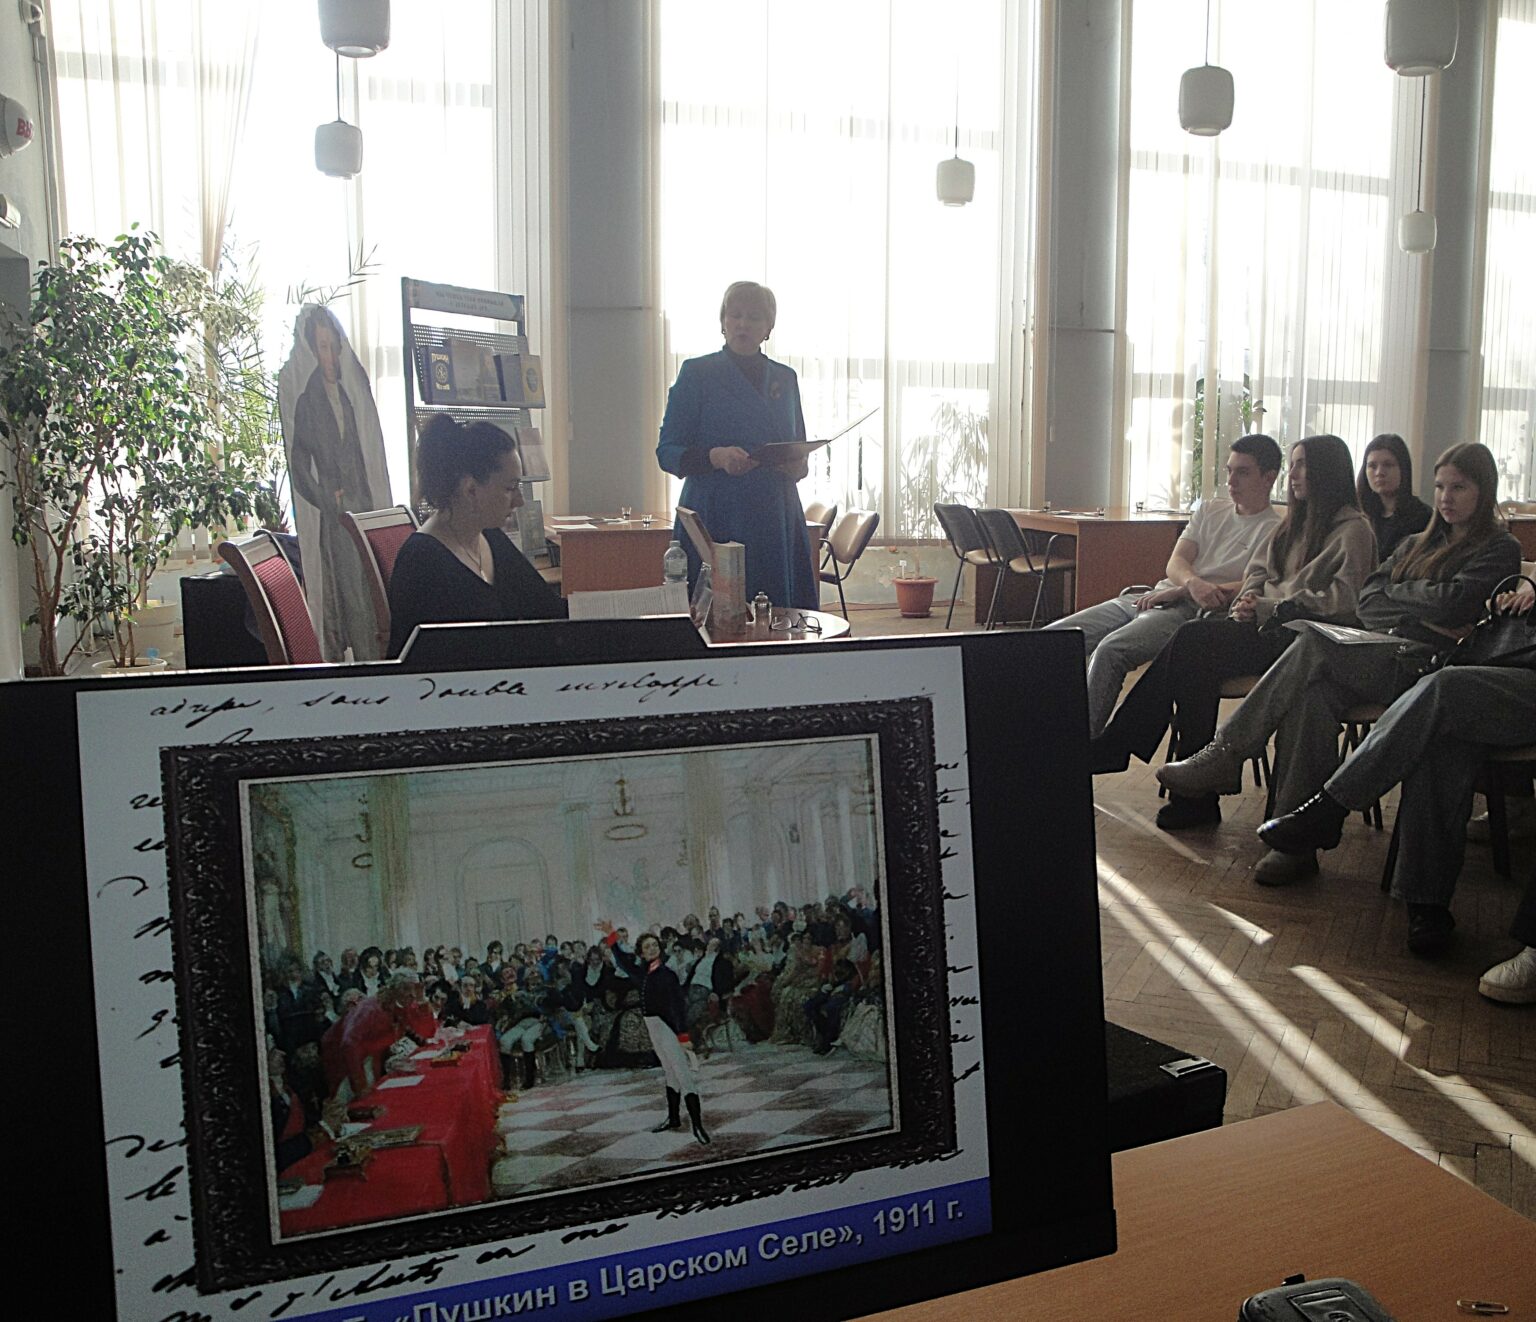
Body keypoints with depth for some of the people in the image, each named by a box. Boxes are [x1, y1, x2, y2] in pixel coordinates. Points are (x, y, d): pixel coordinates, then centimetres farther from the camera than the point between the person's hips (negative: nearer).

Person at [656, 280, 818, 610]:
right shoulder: (697, 373, 2)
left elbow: (799, 448, 22)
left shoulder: (785, 378, 16)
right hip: (716, 520, -4)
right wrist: (716, 457, -20)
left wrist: (799, 466, -2)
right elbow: (667, 452, -2)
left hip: (777, 521, 4)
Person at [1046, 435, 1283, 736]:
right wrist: (1194, 583, -17)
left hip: (1189, 611, -7)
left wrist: (1179, 592, -14)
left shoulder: (1276, 531, 2)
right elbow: (1174, 564, 9)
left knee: (1110, 650, -35)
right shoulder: (1208, 509, 21)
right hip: (1149, 597, 7)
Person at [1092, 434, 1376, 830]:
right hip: (1270, 624, 8)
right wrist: (1247, 599, -2)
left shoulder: (1353, 530, -2)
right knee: (1189, 640, -21)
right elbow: (1258, 571, 20)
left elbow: (1344, 600, -13)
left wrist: (1273, 607, -15)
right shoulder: (1294, 523, 25)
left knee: (1193, 643, -26)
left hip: (1306, 638, -8)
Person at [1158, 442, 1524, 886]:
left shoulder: (1499, 550, 9)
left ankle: (1226, 754, -24)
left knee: (1314, 646, -30)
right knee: (1311, 692, -30)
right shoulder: (1417, 544, 29)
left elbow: (1452, 603, -10)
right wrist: (1423, 610, -2)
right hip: (1384, 654, 6)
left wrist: (1398, 591, 7)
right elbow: (1366, 603, 15)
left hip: (1427, 665, -6)